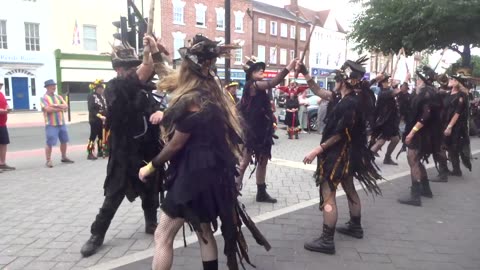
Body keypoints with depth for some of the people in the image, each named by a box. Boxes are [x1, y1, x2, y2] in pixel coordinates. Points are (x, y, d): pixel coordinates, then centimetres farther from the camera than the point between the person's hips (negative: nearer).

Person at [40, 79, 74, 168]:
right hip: (51, 124, -6)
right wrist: (60, 108, -8)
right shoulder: (43, 98, -4)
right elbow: (48, 109, -18)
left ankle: (64, 157, 28)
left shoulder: (58, 97, 14)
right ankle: (48, 161, 5)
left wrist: (55, 105, -15)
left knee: (64, 141, 13)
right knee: (50, 143, -4)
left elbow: (66, 106, 0)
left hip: (61, 123, 6)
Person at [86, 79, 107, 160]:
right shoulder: (91, 96, -8)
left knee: (101, 135, 12)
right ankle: (90, 153, -1)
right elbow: (91, 109, -16)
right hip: (95, 120, -7)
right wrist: (99, 116, -24)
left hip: (102, 120, 7)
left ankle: (100, 151, 22)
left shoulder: (102, 97, 14)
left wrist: (106, 116, 2)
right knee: (93, 136, -5)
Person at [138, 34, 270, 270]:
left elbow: (175, 145, -13)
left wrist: (151, 166, 1)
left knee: (163, 236, 4)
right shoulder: (212, 94, 5)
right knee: (204, 232, 22)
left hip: (193, 175, -9)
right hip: (211, 172, 9)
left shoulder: (191, 102, -21)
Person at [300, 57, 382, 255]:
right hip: (345, 153, 11)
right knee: (349, 189, 21)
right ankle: (355, 227, 37)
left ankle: (327, 241, -2)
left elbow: (339, 134, -23)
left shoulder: (349, 104, -23)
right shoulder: (345, 99, 6)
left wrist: (318, 150, -22)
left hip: (338, 154, -10)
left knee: (328, 195, -7)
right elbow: (319, 92, 13)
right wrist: (305, 73, 8)